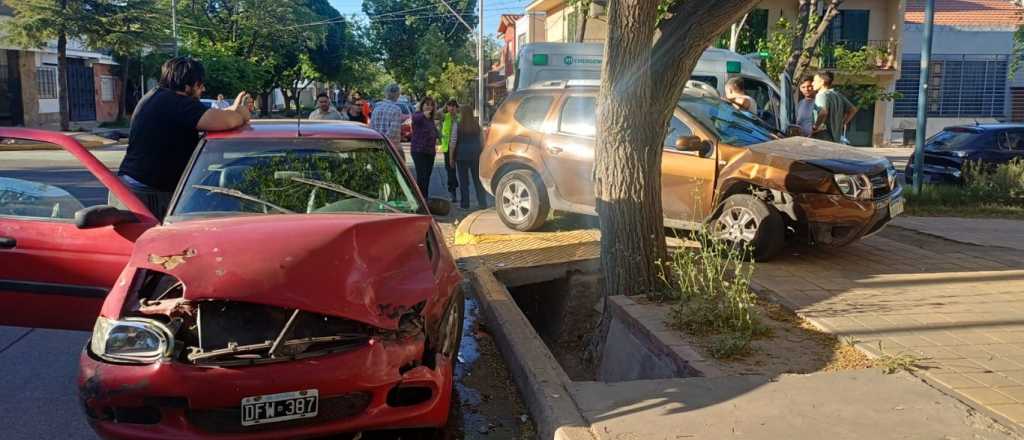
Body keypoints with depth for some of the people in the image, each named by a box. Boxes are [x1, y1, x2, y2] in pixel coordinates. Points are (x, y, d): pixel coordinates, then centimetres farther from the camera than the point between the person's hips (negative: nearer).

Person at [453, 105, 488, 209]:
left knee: (464, 180, 4)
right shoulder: (477, 125, 3)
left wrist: (452, 157, 1)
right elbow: (482, 141, 7)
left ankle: (465, 203, 5)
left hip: (462, 154, -3)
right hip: (476, 154, 3)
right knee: (478, 179, 8)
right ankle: (482, 202, 7)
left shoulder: (458, 125, -7)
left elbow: (454, 142, -6)